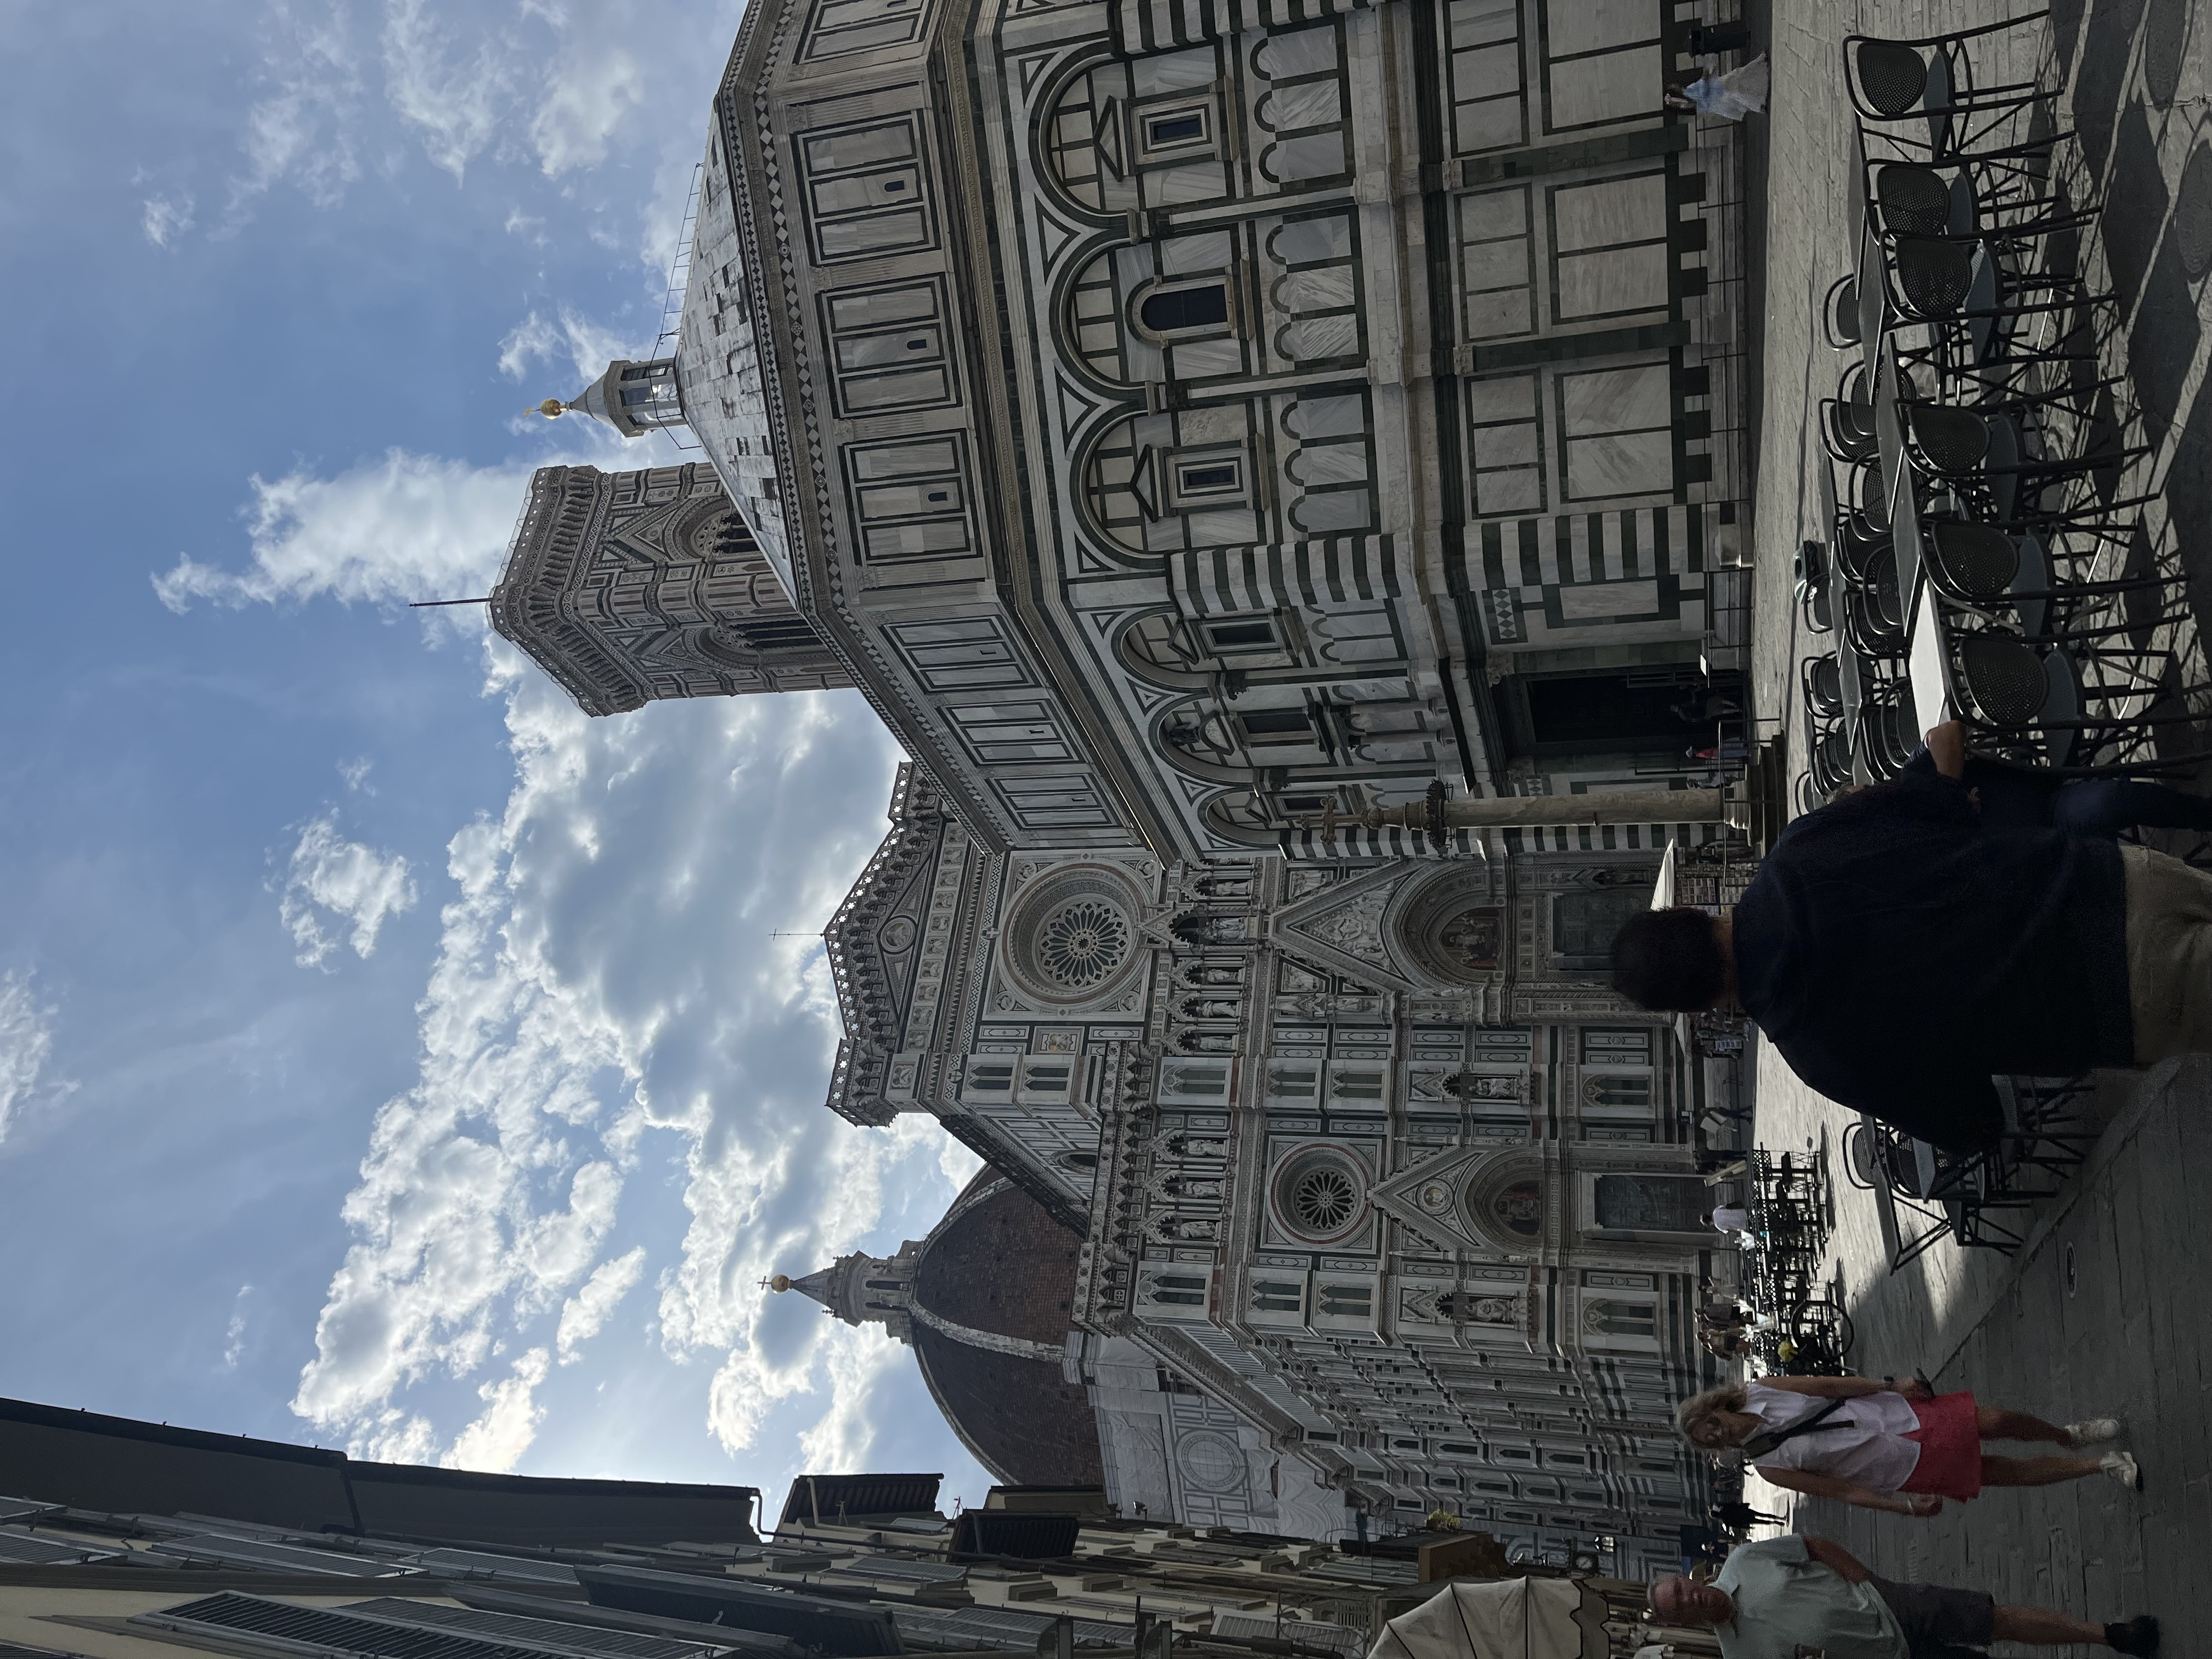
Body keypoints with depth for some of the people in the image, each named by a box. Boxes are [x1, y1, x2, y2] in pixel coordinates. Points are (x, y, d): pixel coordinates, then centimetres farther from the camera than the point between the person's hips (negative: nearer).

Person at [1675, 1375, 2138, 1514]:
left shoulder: (1761, 1390, -9)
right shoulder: (1766, 1465, -13)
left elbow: (1829, 1384, -1)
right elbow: (1844, 1491, -10)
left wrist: (1896, 1387, 0)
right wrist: (1906, 1507, -12)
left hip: (1900, 1413, 2)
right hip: (1905, 1468, -2)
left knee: (1996, 1420, -2)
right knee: (2009, 1473, -2)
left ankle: (2068, 1435, 32)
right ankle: (2100, 1465, 22)